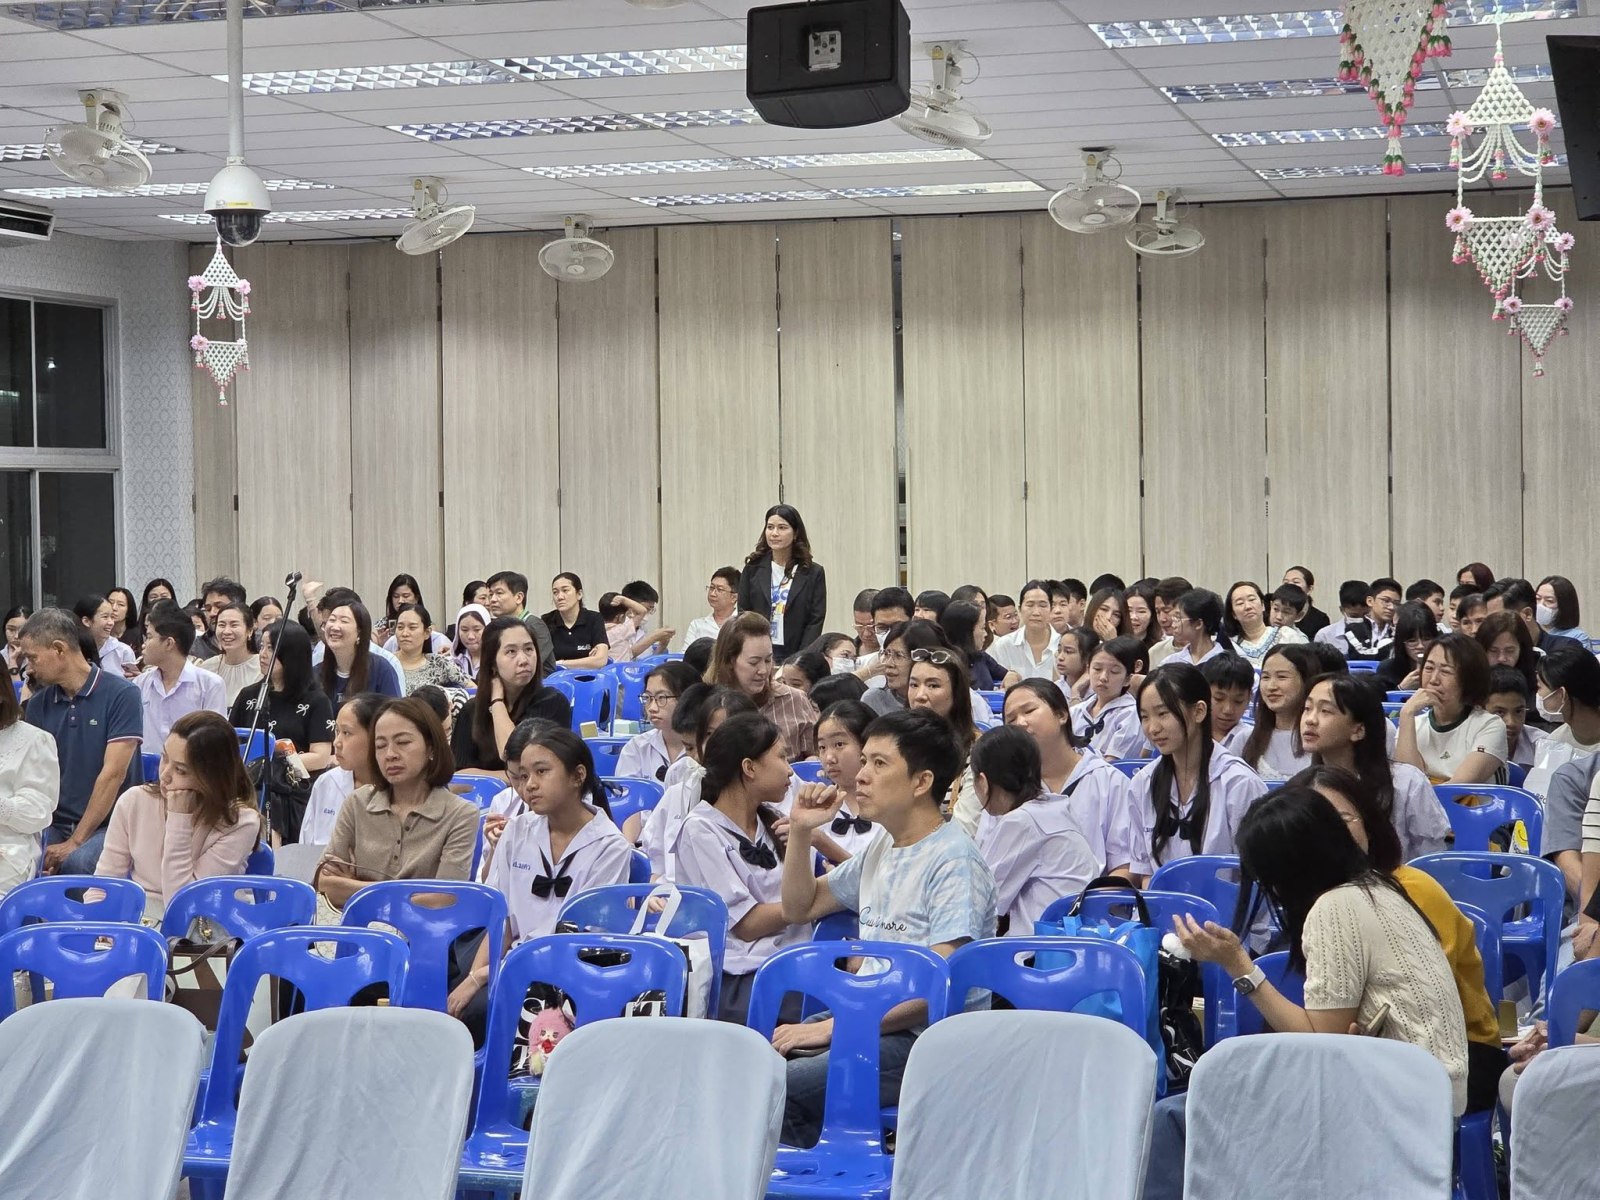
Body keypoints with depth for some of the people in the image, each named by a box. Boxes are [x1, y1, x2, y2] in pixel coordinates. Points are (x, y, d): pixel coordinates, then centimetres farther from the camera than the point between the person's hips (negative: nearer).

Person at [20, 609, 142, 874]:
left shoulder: (120, 695, -7)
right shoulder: (38, 703, 10)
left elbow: (113, 774, -12)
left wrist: (75, 842, -15)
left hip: (108, 825, -4)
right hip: (54, 825, 4)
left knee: (76, 863, -35)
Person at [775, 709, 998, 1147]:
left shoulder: (954, 861, -12)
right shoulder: (881, 848, 17)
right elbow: (799, 907, 30)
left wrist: (835, 1026, -22)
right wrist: (800, 831, 13)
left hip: (927, 1039, -9)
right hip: (871, 1020, 9)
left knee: (774, 1087, -27)